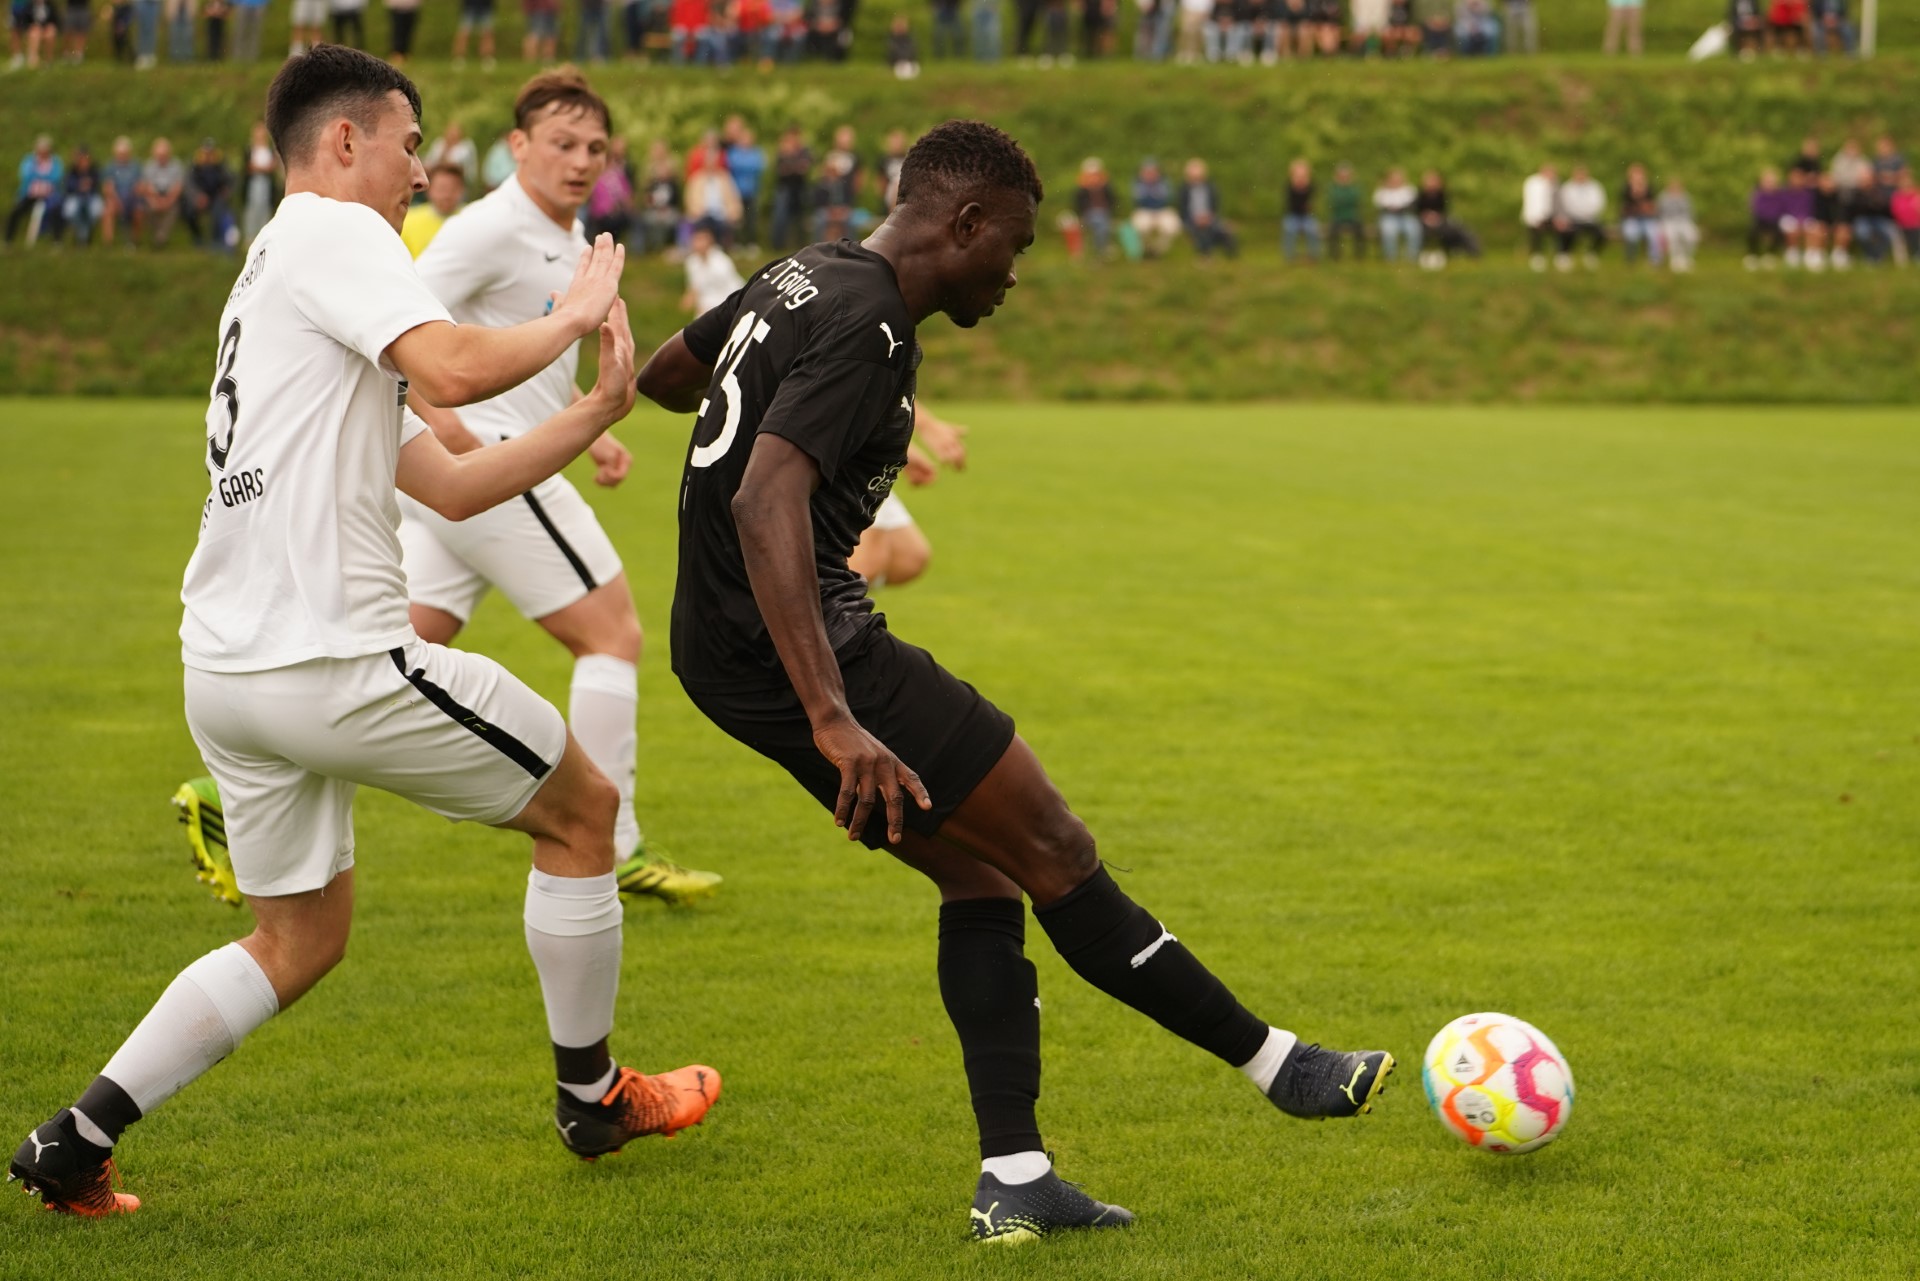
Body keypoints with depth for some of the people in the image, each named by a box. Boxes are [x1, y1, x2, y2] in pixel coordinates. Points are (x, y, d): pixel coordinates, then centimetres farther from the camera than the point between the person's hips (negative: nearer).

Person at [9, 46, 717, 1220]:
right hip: (332, 664, -10)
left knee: (301, 939, 21)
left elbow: (452, 483, 23)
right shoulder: (334, 234, -6)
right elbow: (453, 368, -25)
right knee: (583, 809, 10)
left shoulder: (277, 274, 24)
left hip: (226, 669, 10)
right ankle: (592, 1094, 23)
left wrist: (597, 414, 16)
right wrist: (574, 315, -7)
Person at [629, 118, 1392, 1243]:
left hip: (724, 647, 11)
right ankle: (1276, 1063, 10)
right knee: (1055, 854, -1)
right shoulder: (866, 328, -20)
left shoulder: (797, 280, 10)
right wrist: (834, 719, -39)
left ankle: (1014, 1183, 7)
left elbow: (665, 375, 27)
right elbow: (768, 505, -33)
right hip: (802, 654, -10)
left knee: (980, 873, 11)